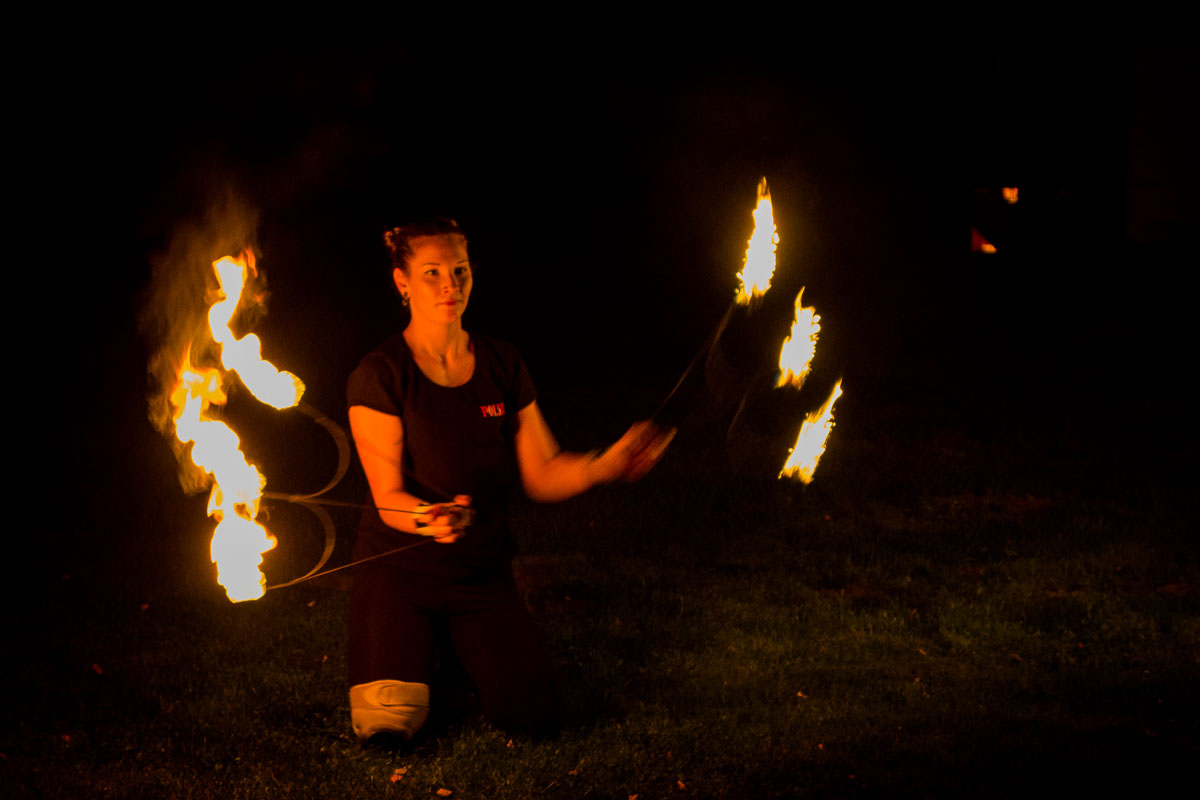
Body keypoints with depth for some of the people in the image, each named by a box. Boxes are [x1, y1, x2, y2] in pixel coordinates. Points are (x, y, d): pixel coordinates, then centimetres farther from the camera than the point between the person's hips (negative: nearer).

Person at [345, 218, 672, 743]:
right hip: (399, 568, -3)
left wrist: (603, 465, -18)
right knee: (388, 727, -21)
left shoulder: (501, 365, 3)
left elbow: (542, 474, 2)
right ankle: (419, 650, 14)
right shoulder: (380, 376, -11)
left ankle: (464, 652, 19)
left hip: (481, 572, 4)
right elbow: (389, 498, -14)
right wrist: (433, 520, -37)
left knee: (536, 716, -13)